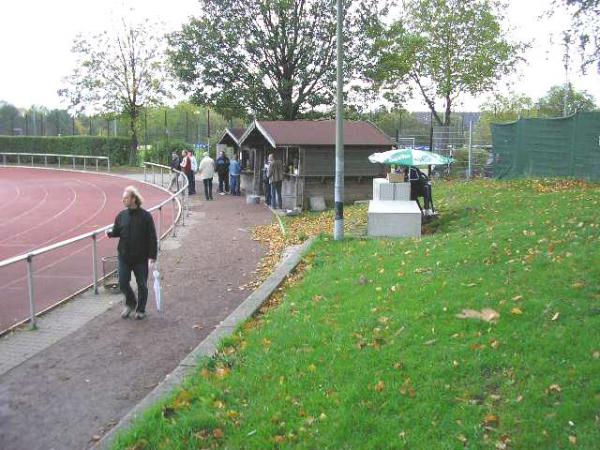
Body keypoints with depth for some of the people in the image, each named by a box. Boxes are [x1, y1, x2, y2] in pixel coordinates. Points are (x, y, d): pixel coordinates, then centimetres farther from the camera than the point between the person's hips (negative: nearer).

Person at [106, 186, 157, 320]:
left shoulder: (145, 216, -10)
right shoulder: (121, 215, 2)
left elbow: (152, 237, -9)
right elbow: (117, 231, 12)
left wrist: (152, 255, -12)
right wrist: (111, 233, -12)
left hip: (141, 258, -3)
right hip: (124, 256, 4)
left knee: (142, 285, 7)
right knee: (123, 282, 6)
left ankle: (140, 310, 24)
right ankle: (130, 303, 32)